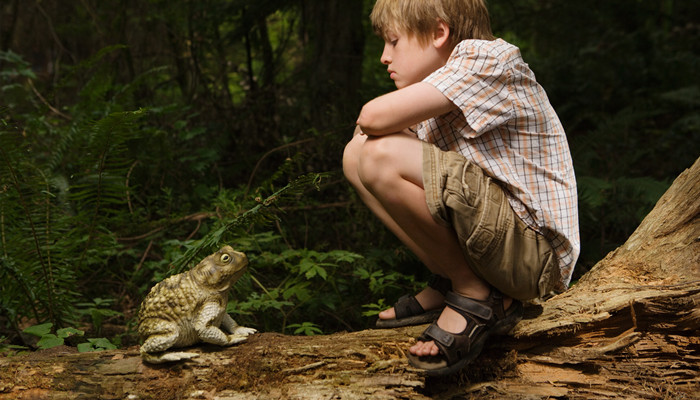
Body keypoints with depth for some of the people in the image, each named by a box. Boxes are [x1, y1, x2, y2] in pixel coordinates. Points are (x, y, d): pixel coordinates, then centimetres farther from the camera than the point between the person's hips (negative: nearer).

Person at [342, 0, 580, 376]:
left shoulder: (485, 57, -12)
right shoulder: (439, 94, 15)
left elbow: (375, 117, -21)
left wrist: (369, 122, 0)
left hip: (535, 251, -9)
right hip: (491, 231, 9)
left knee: (381, 157, -25)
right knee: (355, 154, 7)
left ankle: (477, 296, -9)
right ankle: (446, 286, 5)